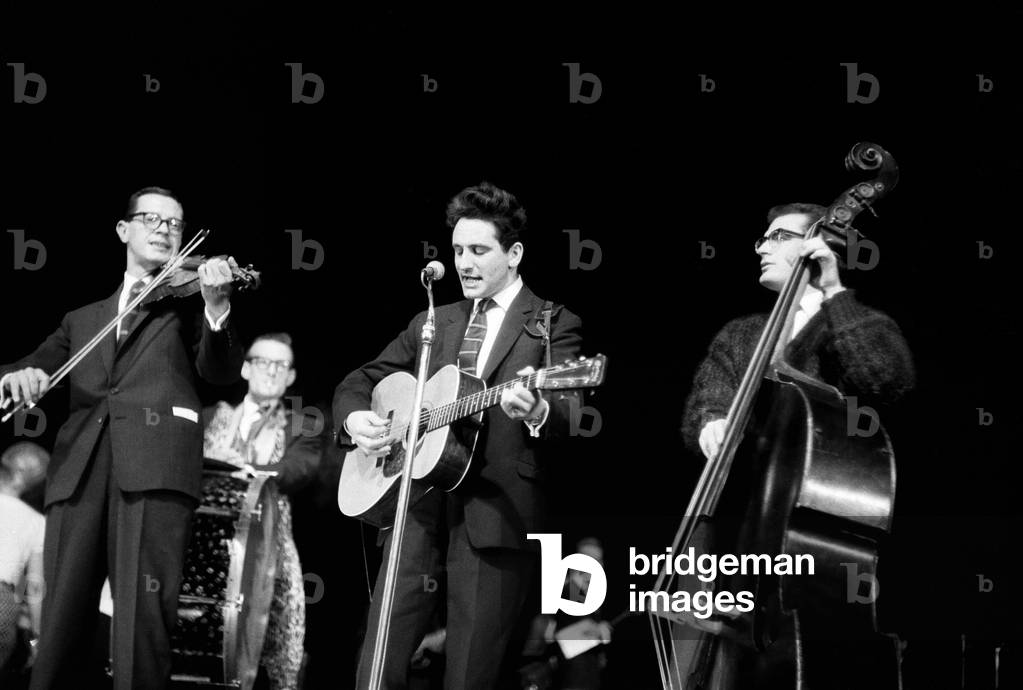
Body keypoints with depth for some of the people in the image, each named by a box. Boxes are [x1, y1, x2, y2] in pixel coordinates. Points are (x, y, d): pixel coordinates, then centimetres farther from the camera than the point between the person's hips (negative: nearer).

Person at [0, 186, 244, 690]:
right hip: (79, 469, 3)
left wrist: (216, 307, -15)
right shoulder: (83, 319, 29)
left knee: (143, 619, -16)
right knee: (62, 621, -5)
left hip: (155, 463, -3)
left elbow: (222, 373, 5)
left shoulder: (187, 300, 20)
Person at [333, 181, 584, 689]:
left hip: (495, 513, -4)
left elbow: (563, 413, -10)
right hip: (417, 502, 4)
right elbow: (360, 380, 24)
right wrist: (354, 417, 0)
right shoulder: (431, 323, 20)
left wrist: (536, 412, -35)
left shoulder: (554, 325, 5)